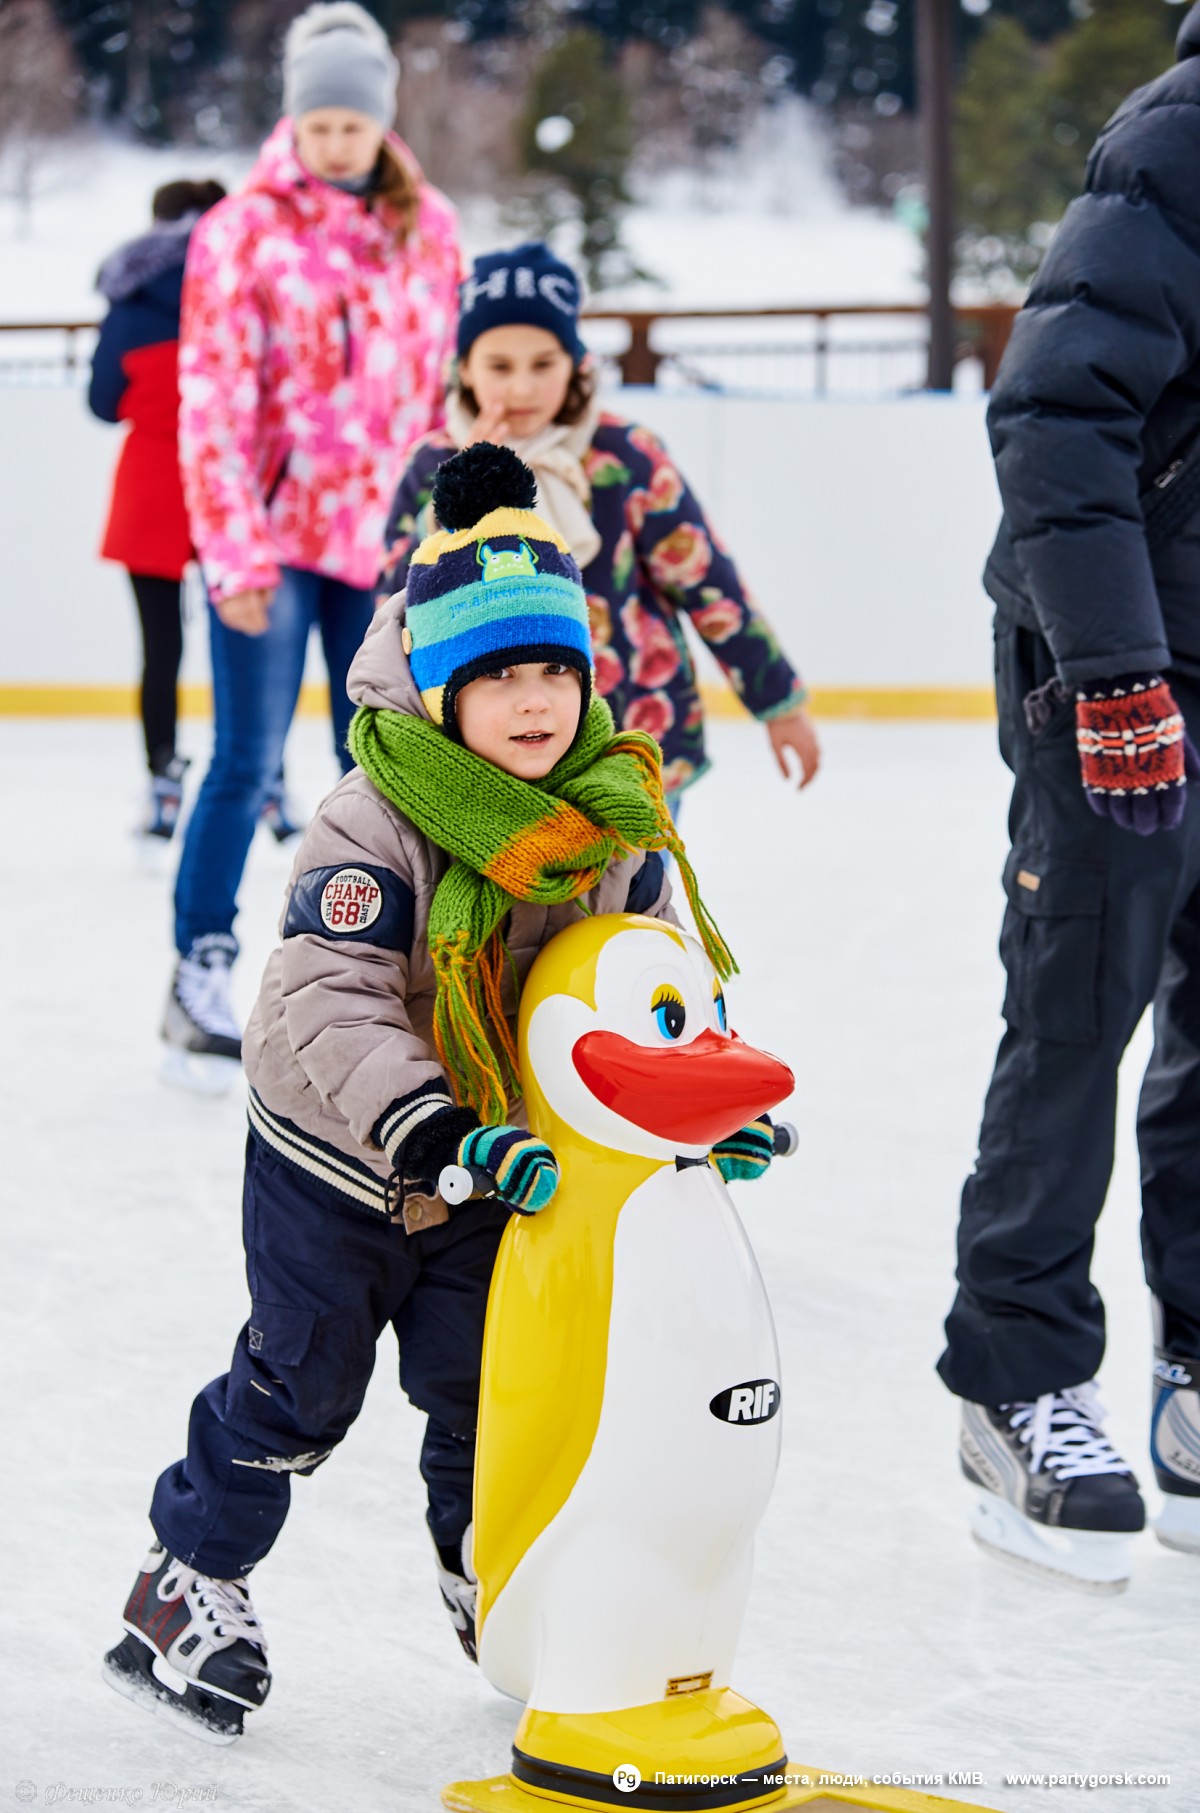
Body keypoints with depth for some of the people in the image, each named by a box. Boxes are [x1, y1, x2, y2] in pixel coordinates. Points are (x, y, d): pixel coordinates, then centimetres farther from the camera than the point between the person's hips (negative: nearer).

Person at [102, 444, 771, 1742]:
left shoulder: (616, 824, -9)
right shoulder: (374, 827, -27)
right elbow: (326, 1004, -35)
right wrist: (430, 1131, -45)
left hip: (498, 1161, 4)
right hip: (334, 1158, -4)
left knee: (488, 1390, 14)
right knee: (297, 1389, 7)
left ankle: (492, 1584, 36)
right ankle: (188, 1579, 26)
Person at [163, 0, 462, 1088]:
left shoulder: (429, 231, 6)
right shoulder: (244, 229, -5)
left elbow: (447, 380, 12)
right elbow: (214, 397, -7)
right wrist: (234, 552, -11)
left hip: (386, 537, 4)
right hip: (271, 534, -3)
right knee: (247, 764, -4)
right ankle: (201, 978, 6)